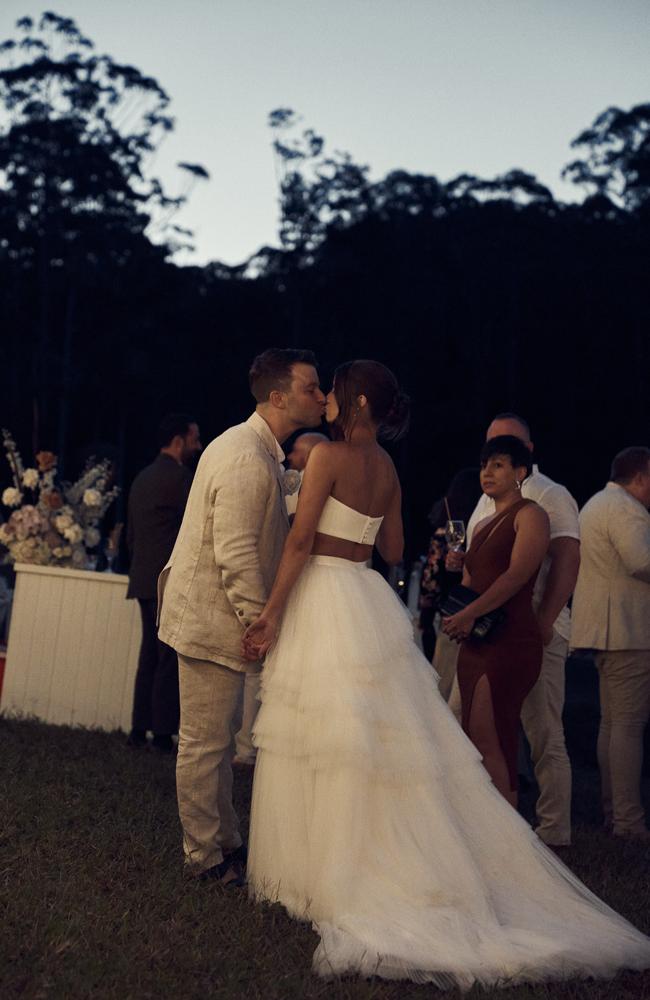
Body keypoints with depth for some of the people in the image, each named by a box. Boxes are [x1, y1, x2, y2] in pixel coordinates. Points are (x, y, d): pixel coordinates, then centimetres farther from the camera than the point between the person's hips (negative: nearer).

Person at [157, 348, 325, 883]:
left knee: (214, 739, 19)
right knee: (205, 742, 2)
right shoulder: (247, 459, -23)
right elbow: (236, 554, -25)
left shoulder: (257, 449, 11)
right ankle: (206, 855, 13)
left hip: (214, 616, 11)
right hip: (213, 619, -11)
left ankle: (226, 843, 30)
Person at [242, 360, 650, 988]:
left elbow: (300, 542, -16)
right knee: (389, 741, 10)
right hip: (369, 602, 7)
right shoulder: (387, 469, 11)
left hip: (323, 598, -7)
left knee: (324, 741, 0)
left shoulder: (328, 456, -11)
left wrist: (271, 614, -14)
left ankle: (315, 871, 8)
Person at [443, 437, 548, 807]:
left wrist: (468, 613, -23)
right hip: (476, 642, 9)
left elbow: (516, 575, -15)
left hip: (511, 641, -9)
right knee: (474, 738, 6)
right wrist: (459, 621, -2)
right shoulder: (482, 526, 22)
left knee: (488, 737, -15)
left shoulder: (530, 515, -2)